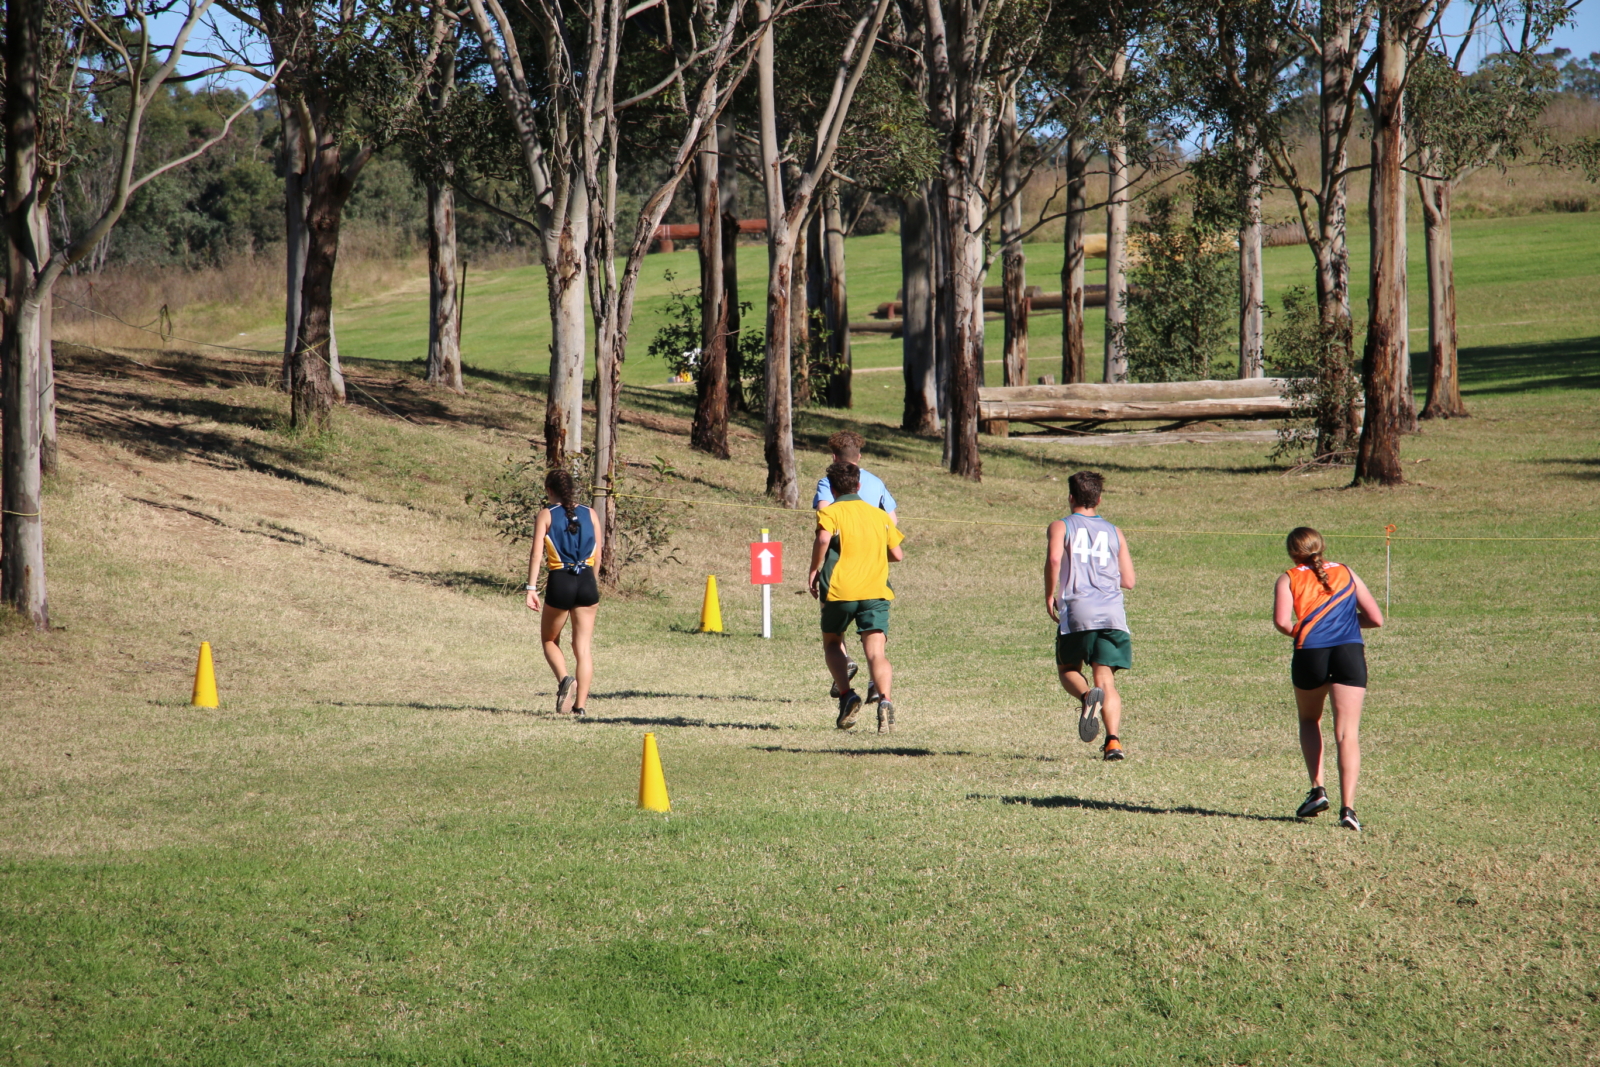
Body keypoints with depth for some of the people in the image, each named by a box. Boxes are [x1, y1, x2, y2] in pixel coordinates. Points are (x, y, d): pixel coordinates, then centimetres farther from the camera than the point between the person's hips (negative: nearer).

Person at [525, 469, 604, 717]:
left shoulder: (546, 515, 0)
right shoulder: (589, 515, 9)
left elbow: (537, 553, -9)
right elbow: (597, 555, 10)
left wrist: (531, 588, -12)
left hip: (559, 582, -2)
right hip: (587, 583, 2)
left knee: (549, 640, 17)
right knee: (584, 647, 6)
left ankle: (564, 679, -10)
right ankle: (580, 704, -1)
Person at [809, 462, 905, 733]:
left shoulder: (830, 512, 5)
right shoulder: (880, 515, 18)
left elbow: (823, 539, -17)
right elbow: (897, 554, 18)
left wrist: (814, 570, -3)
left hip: (839, 590, -2)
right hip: (876, 591, 2)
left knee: (832, 643, 21)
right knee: (876, 653, -8)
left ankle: (846, 695, 1)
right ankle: (885, 700, -34)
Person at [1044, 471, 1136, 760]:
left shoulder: (1060, 527, 8)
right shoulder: (1114, 533, 17)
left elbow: (1054, 558, -14)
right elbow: (1128, 581, 14)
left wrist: (1049, 596, -2)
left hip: (1076, 611, -2)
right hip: (1112, 614, 2)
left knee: (1068, 669, 16)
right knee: (1106, 679, 3)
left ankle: (1087, 696, -19)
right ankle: (1113, 740, -16)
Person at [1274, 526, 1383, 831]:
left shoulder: (1289, 579, 9)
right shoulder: (1346, 573, 17)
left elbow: (1282, 621, -8)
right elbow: (1376, 618, 15)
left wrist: (1300, 632, 12)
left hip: (1310, 655, -1)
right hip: (1350, 654, 1)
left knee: (1309, 720, 26)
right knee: (1348, 734, -2)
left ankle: (1317, 789, 14)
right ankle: (1347, 808, -15)